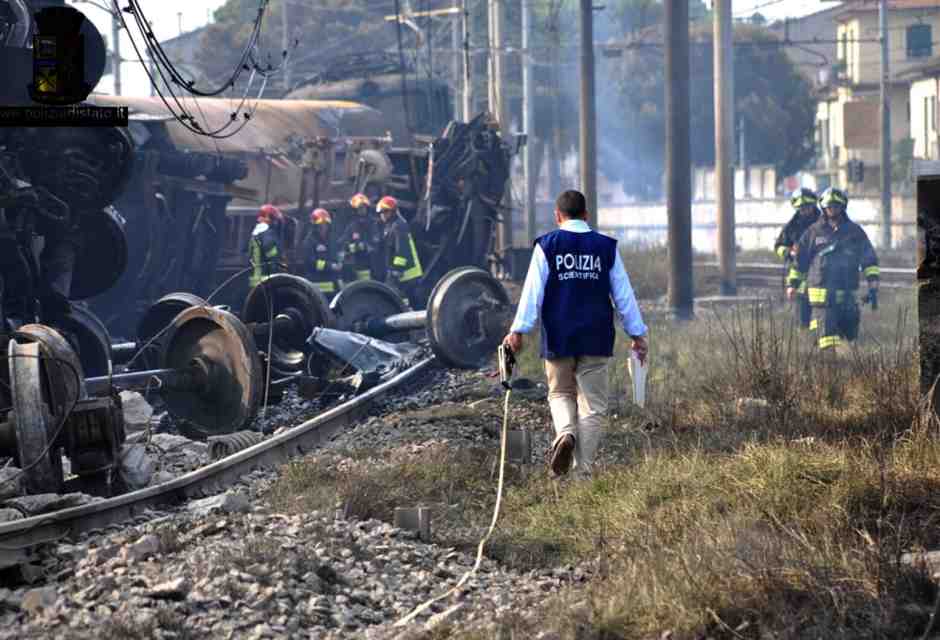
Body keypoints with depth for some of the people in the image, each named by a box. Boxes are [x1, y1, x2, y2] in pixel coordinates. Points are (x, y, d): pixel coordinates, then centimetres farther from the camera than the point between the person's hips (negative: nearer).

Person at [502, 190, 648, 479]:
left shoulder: (547, 246, 0)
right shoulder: (606, 247, 5)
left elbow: (533, 291, -6)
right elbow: (623, 294, 7)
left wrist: (518, 330, -7)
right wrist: (637, 334, 13)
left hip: (558, 339, 0)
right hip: (596, 340, 1)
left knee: (560, 393, 17)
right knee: (592, 405, 5)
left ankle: (565, 432, -13)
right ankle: (583, 470, 1)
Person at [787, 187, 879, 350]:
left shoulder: (855, 232, 8)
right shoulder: (814, 232, 6)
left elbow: (869, 259, 8)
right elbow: (800, 259, 13)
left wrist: (873, 286, -1)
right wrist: (792, 284, 13)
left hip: (847, 293, 2)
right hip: (822, 292, -2)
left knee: (850, 333, 4)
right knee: (826, 331, -8)